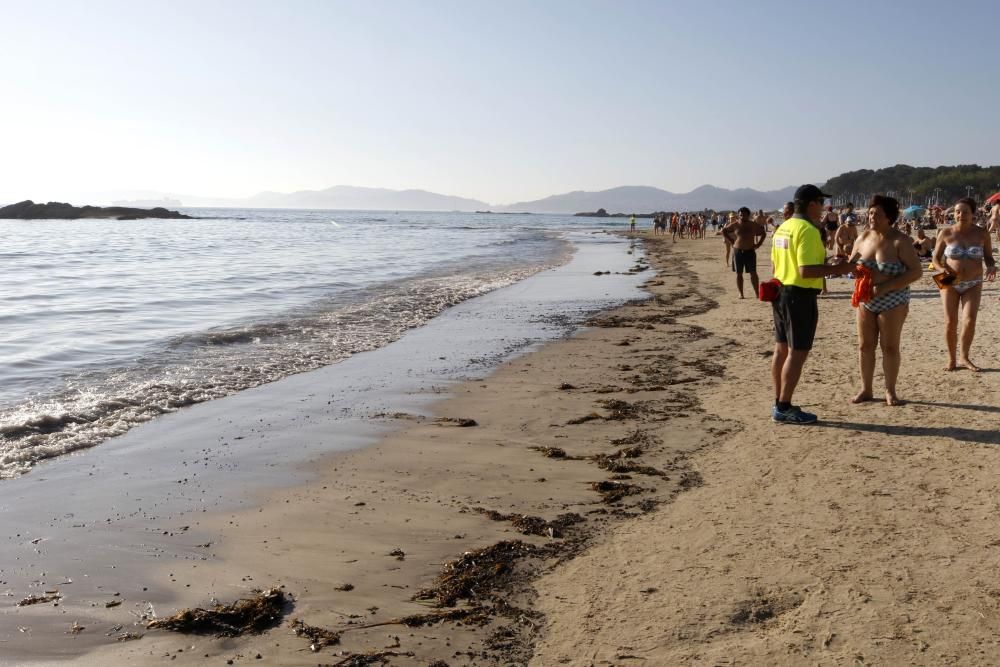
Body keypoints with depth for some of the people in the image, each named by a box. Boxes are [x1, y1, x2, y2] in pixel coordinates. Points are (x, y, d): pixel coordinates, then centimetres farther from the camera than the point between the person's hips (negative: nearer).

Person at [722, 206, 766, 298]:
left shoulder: (753, 225, 1)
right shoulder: (735, 225, -1)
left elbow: (763, 233, 15)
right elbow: (724, 231, 11)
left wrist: (759, 243, 4)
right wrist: (731, 241, 4)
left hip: (750, 251, 0)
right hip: (738, 251, 0)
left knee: (753, 273, -1)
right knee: (739, 273, 4)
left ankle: (757, 293, 4)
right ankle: (741, 294, 13)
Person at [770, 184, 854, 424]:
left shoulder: (783, 227, 11)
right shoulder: (808, 230, -18)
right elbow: (806, 271, -25)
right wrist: (836, 268, -17)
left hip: (781, 291, 10)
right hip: (800, 295, -10)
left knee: (782, 349, 14)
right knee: (798, 353, -4)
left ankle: (780, 403, 21)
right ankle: (784, 409, -2)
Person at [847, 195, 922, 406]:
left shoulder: (900, 241, -13)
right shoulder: (863, 237, 2)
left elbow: (916, 271, -16)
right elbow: (852, 264, 14)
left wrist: (886, 287, -24)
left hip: (892, 301, -4)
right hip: (866, 300, 5)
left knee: (890, 347, 3)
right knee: (865, 345, 7)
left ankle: (890, 391, 16)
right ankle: (866, 389, 18)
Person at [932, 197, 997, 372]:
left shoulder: (982, 234, -3)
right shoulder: (946, 233, -6)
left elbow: (988, 257, 7)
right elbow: (936, 257, 3)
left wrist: (991, 267, -15)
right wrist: (943, 269, -17)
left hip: (973, 285, 1)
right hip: (950, 283, 0)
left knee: (969, 321, -10)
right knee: (950, 322, -2)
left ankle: (965, 358, 9)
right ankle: (951, 359, 14)